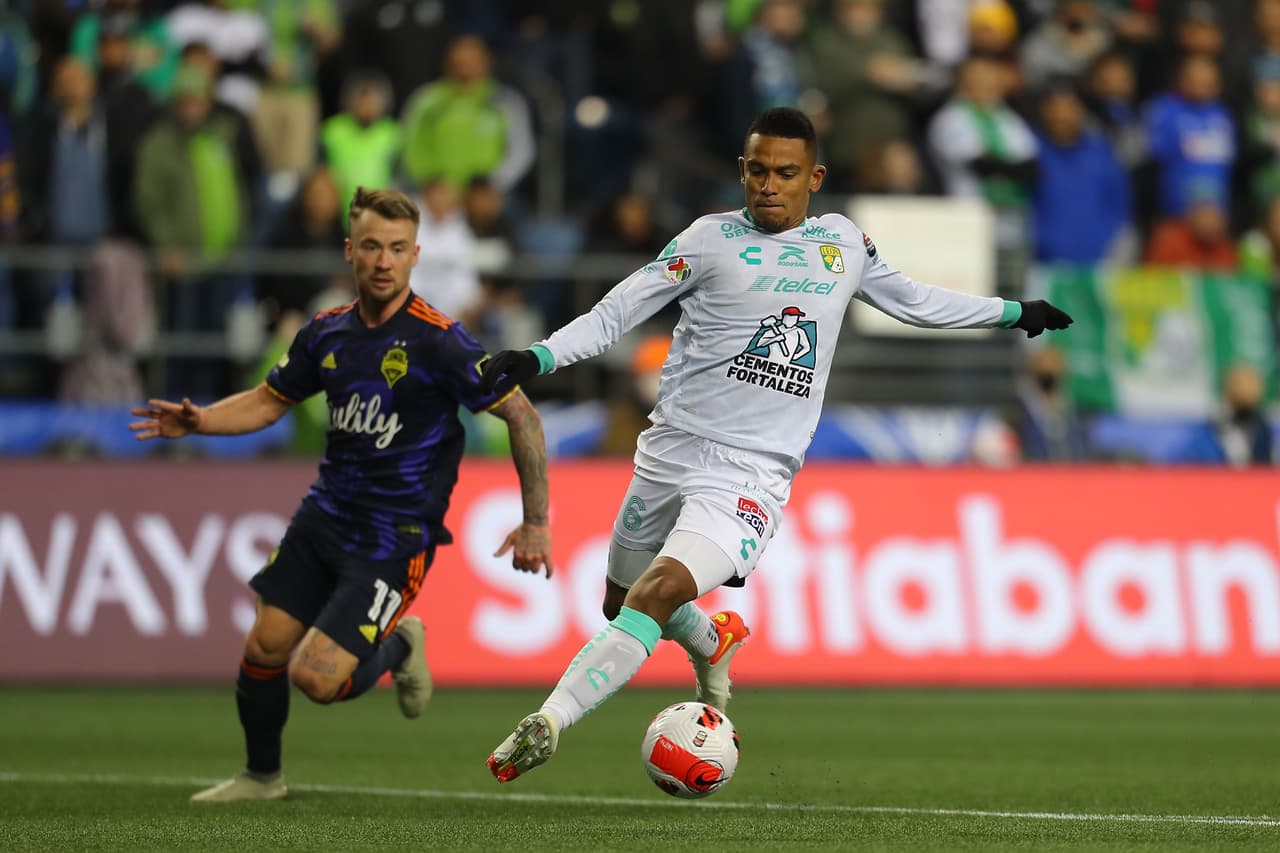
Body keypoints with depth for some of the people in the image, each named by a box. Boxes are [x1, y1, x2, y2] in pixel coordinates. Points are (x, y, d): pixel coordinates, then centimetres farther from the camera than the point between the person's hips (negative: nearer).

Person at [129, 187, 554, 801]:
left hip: (396, 536, -6)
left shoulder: (437, 341, -17)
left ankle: (399, 645, 17)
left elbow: (522, 417, -14)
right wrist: (198, 421, 0)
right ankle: (261, 776, 29)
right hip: (325, 514, 6)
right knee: (264, 650, 4)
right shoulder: (328, 333, 3)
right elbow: (270, 400, 18)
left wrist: (535, 524, -14)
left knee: (317, 678, -15)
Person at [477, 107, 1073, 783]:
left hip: (753, 473, -1)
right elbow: (615, 313, -2)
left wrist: (1012, 313, 37)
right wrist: (537, 358, -17)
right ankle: (712, 643, 48)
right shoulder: (712, 239, 1)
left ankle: (548, 722, -28)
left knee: (660, 591, -24)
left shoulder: (843, 242, 11)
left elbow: (909, 298, 30)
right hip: (671, 448, 1)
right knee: (622, 602, 15)